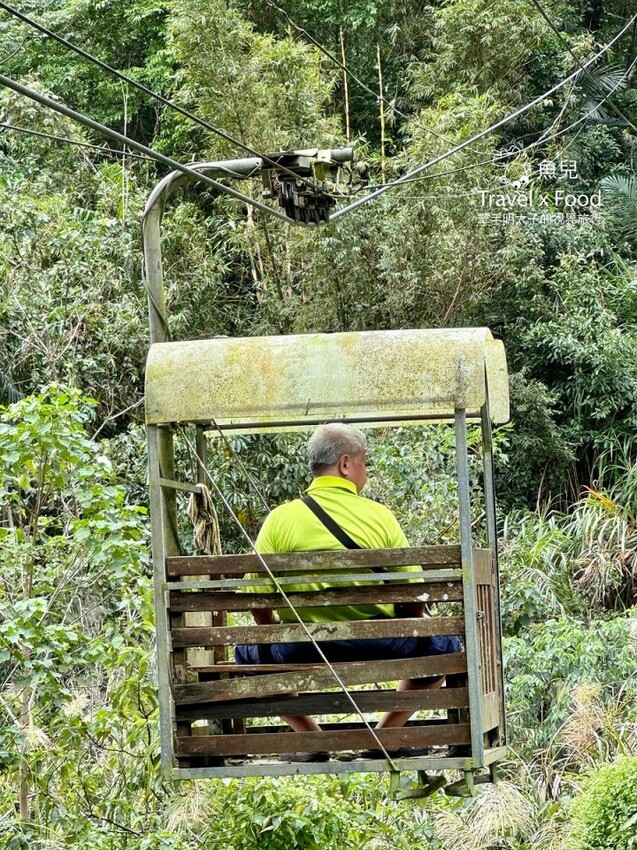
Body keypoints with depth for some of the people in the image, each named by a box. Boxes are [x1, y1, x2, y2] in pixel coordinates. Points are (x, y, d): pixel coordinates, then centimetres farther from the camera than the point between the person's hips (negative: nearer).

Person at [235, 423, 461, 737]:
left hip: (302, 652, 1)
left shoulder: (279, 519, -1)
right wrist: (405, 637, 21)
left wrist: (278, 636, 19)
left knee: (247, 653, 31)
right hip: (378, 646, -1)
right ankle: (385, 732, 19)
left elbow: (258, 602, -2)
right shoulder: (380, 516, 0)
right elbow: (413, 597, 0)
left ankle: (311, 736, 19)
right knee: (443, 645, 25)